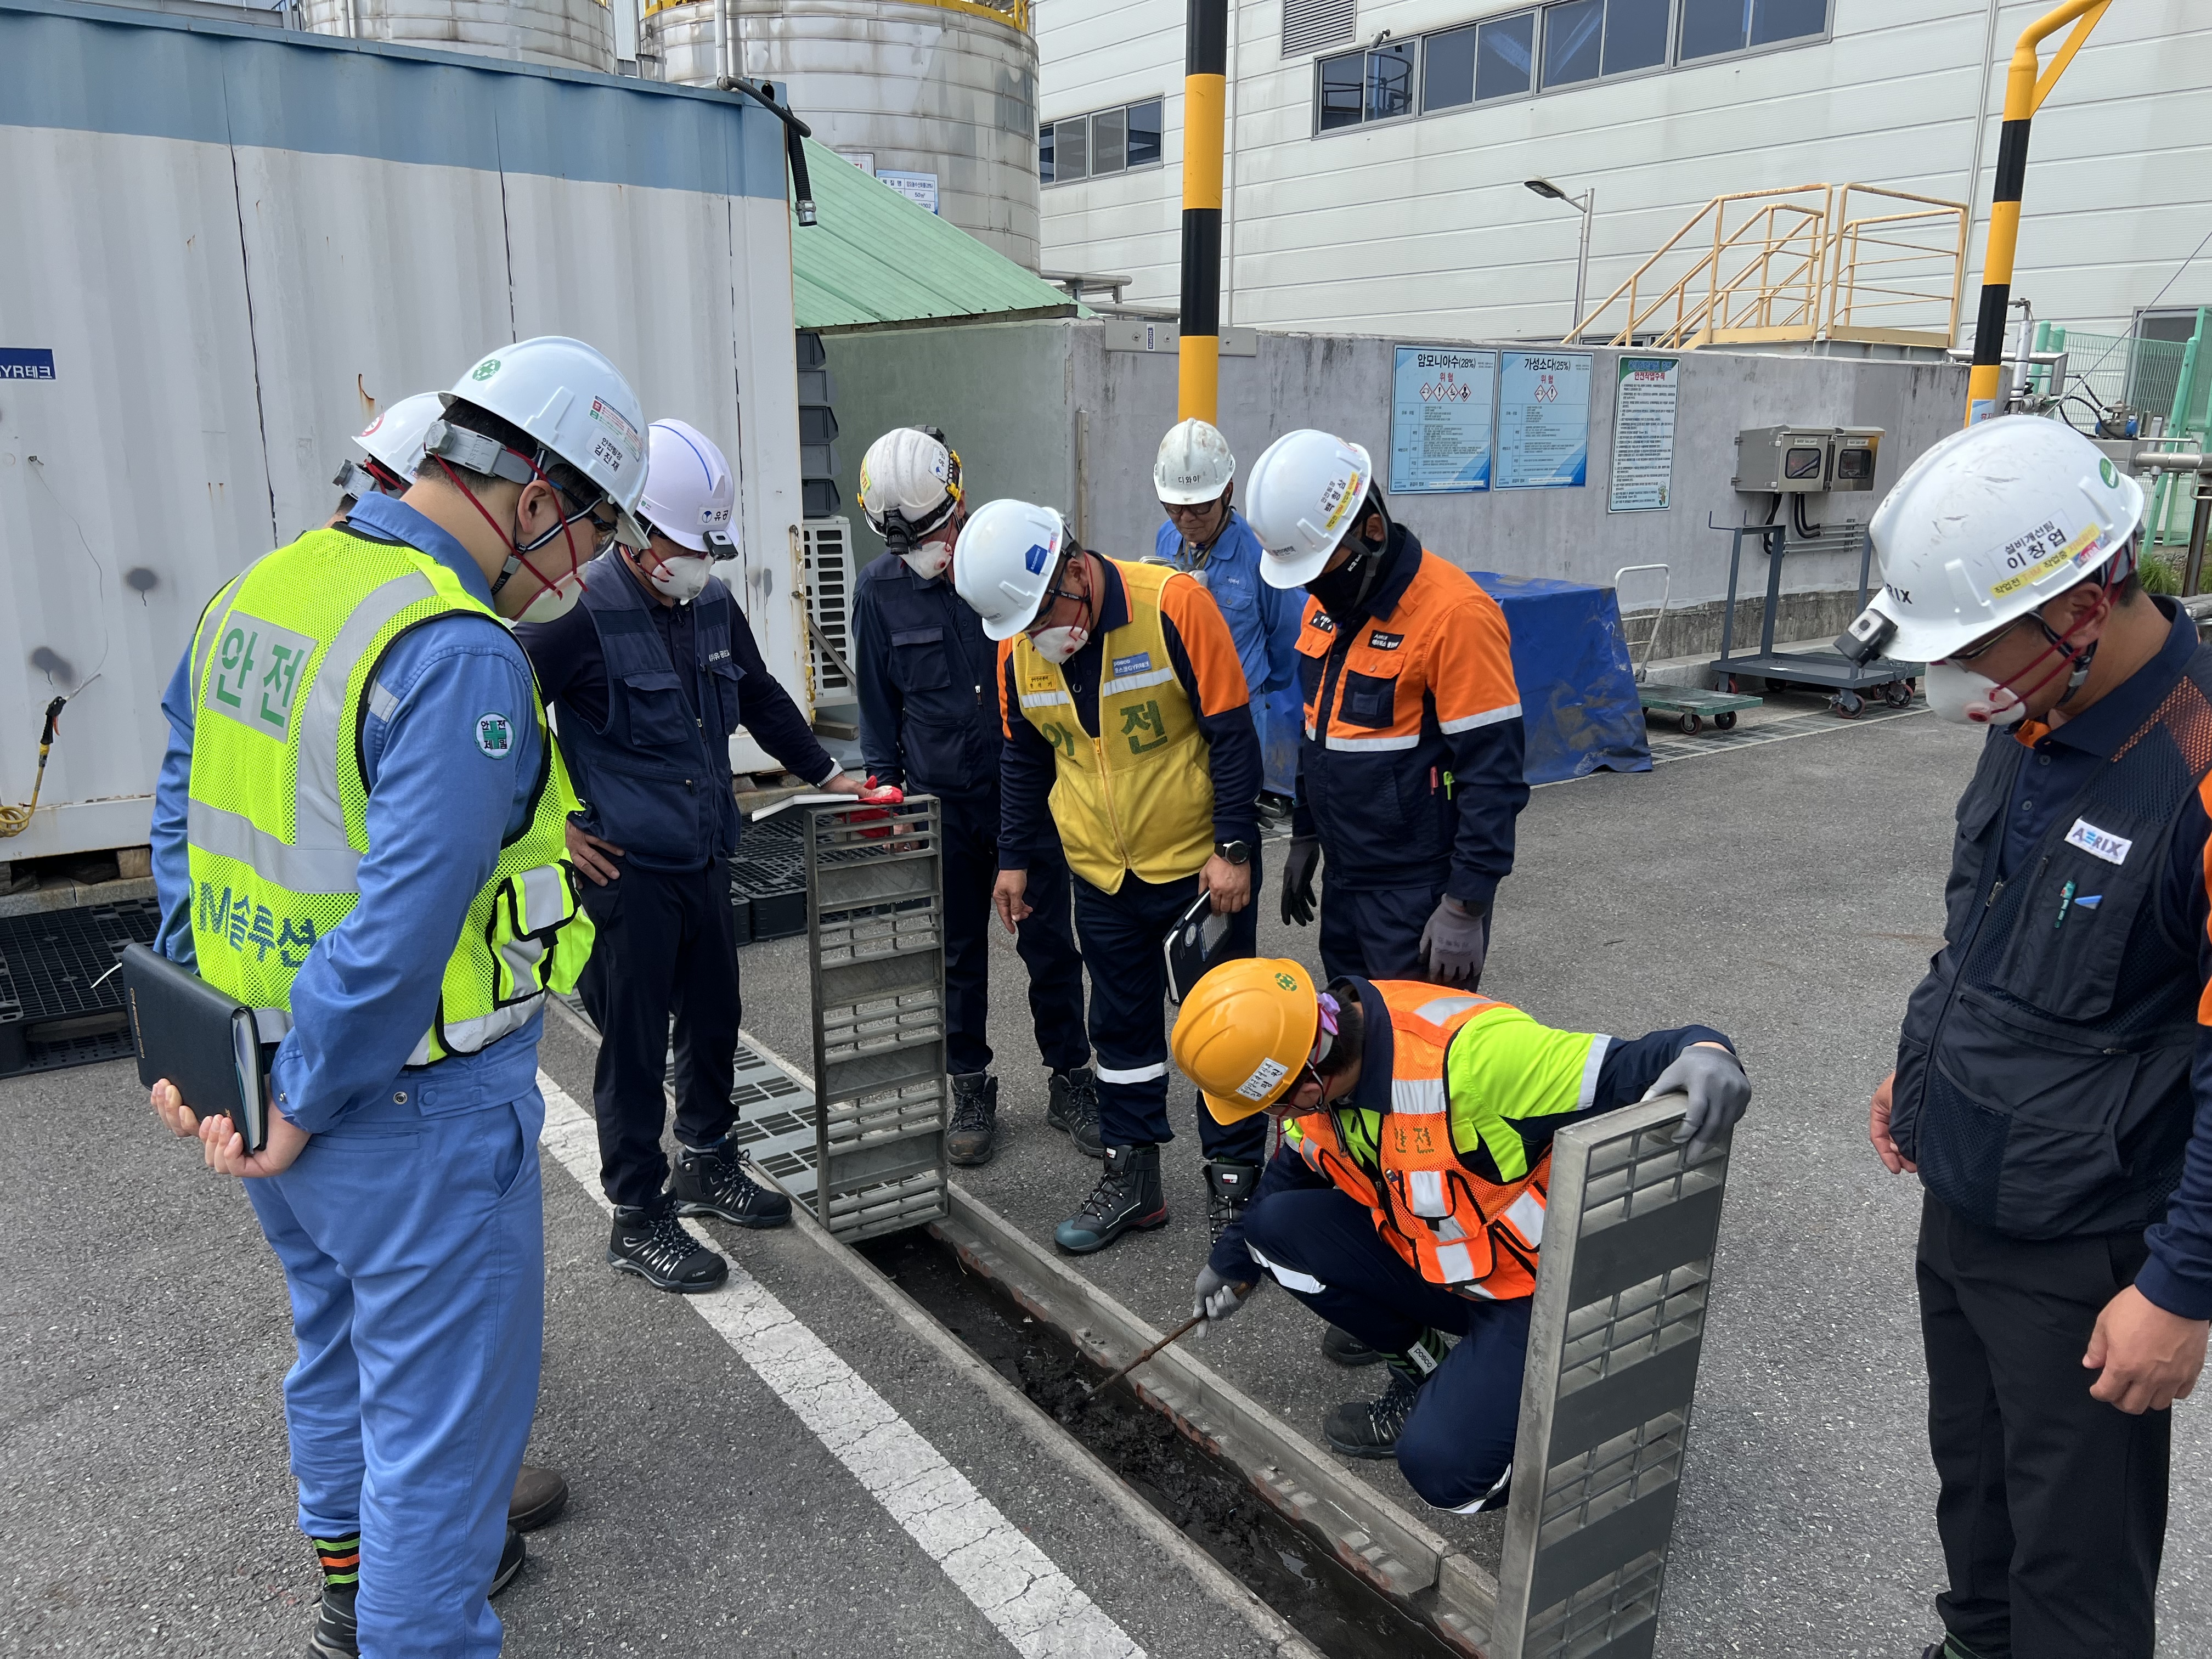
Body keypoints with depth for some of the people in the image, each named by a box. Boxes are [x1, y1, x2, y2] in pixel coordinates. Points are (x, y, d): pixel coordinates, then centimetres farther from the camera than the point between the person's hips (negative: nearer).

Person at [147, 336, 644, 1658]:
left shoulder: (260, 590, 3)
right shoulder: (460, 657, -25)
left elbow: (187, 814, 10)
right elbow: (405, 925, -29)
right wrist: (301, 1111, -17)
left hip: (259, 1047, 10)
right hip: (420, 1105, -9)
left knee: (342, 1340, 29)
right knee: (443, 1399, 9)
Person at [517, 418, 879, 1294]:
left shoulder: (711, 605, 6)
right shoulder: (584, 613, -16)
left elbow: (762, 699, 22)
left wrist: (825, 773, 22)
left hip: (705, 861, 7)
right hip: (627, 871, -7)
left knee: (713, 1021, 19)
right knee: (635, 1047, 3)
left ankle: (708, 1165, 39)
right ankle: (638, 1220, 18)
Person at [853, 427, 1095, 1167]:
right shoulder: (881, 588, -1)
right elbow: (878, 702, 9)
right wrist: (883, 790, 6)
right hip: (940, 801, 2)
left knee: (1050, 943, 6)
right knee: (956, 952, 10)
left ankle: (1069, 1078, 22)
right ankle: (971, 1089, 25)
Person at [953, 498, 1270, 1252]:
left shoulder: (1173, 605, -19)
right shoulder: (1018, 647, -3)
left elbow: (1232, 732, -15)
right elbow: (1024, 758, 11)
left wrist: (1233, 849, -15)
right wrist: (1014, 858, 10)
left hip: (1200, 866, -4)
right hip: (1102, 875, 5)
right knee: (1121, 1026, 13)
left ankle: (1234, 1180, 19)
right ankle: (1132, 1177, 26)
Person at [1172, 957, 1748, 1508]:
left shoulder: (1468, 1054, -36)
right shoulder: (1315, 1046, -10)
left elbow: (1629, 1071, -35)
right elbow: (1296, 1168, 11)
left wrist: (1702, 1050, -58)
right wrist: (1232, 1263, 22)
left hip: (1536, 1293, -7)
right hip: (1431, 1262, 8)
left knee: (1441, 1468, -22)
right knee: (1277, 1223, -9)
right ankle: (1426, 1371, 9)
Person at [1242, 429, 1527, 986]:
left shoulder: (1454, 614, -21)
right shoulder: (1327, 601, 5)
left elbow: (1493, 774, -21)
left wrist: (1466, 907, -20)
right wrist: (1305, 836, 19)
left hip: (1421, 894, -8)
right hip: (1346, 878, 8)